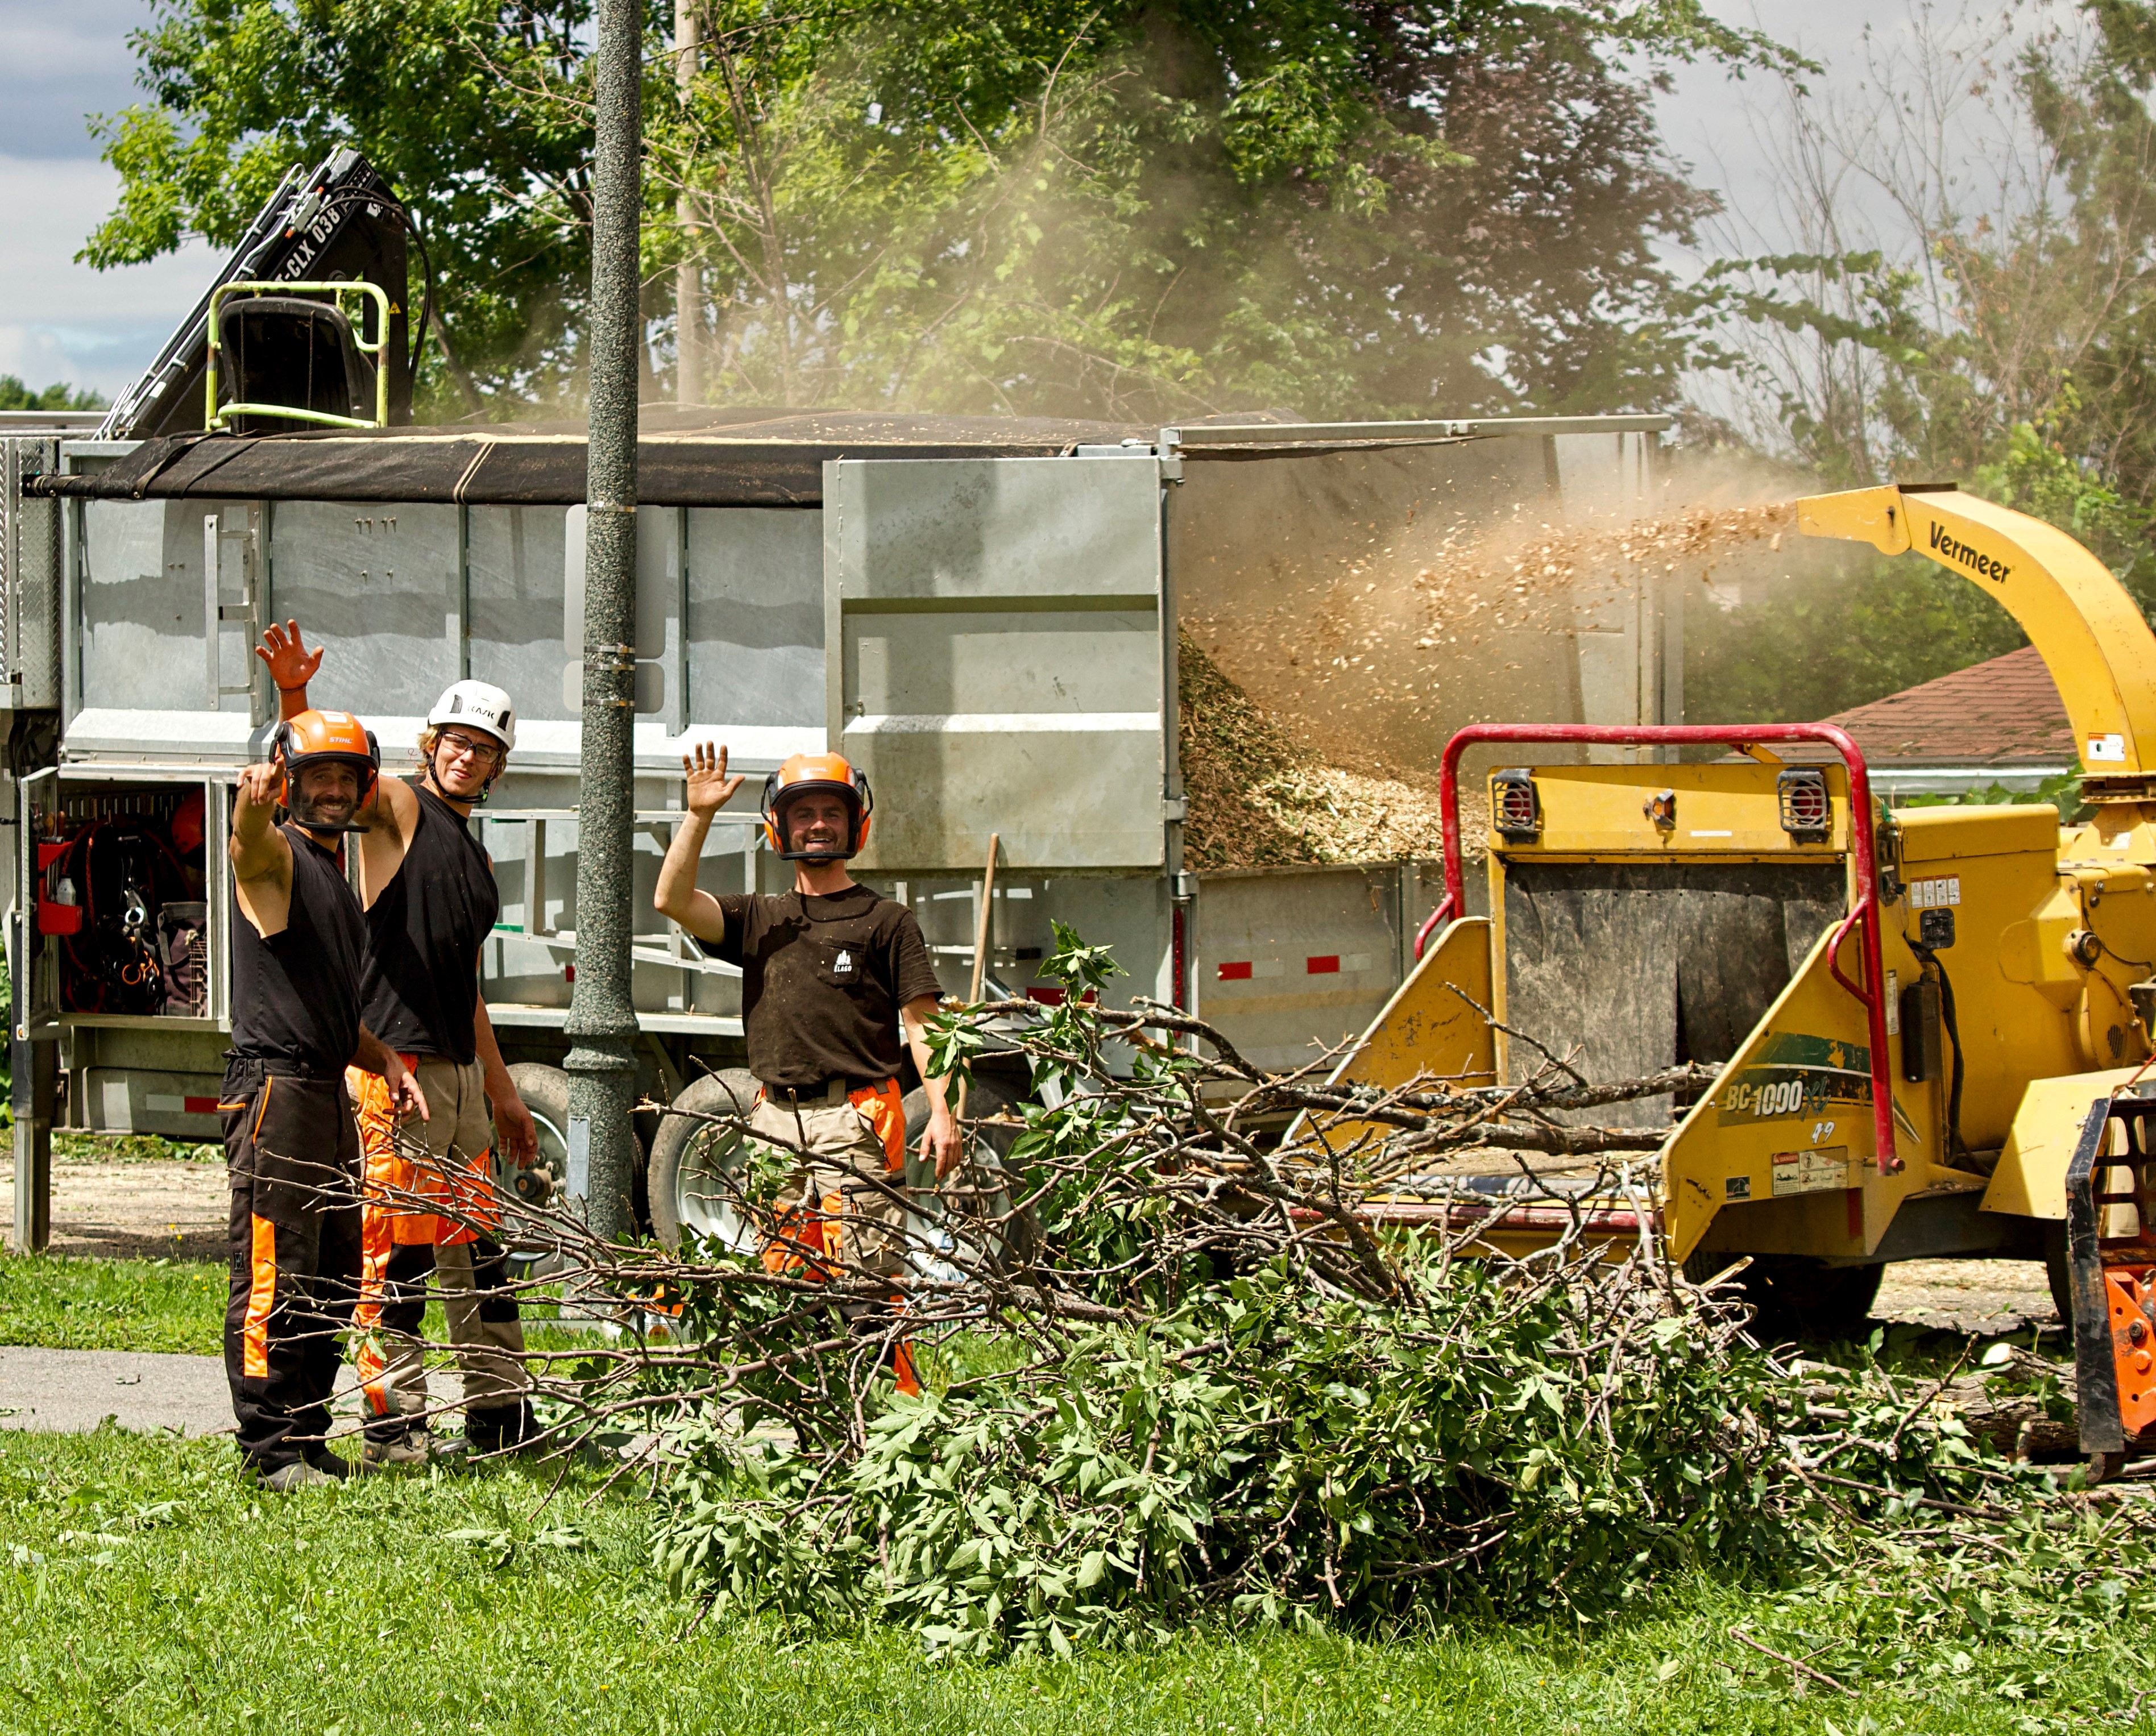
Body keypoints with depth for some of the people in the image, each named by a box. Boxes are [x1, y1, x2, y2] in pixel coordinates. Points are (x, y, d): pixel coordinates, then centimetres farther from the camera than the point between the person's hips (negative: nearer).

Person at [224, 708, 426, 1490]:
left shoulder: (336, 875, 23)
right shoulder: (278, 855, -4)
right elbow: (250, 839, -32)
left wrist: (386, 1062, 13)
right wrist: (253, 801, -55)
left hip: (328, 1091, 9)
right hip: (274, 1082, -9)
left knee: (334, 1278, 12)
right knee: (276, 1276, -10)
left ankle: (307, 1438, 19)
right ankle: (269, 1447, -9)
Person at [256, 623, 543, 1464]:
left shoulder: (473, 857, 22)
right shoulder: (398, 809, 0)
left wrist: (504, 1094, 27)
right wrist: (294, 693, -40)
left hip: (459, 1068, 8)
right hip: (394, 1057, -8)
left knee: (477, 1246, 12)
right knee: (399, 1241, -7)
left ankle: (498, 1411, 19)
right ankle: (394, 1419, -5)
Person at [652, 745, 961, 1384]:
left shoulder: (885, 922, 7)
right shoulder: (759, 919, 18)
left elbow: (921, 1024, 1)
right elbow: (673, 900, 4)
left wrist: (942, 1110, -11)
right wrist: (699, 815, -5)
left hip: (854, 1120, -5)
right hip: (774, 1121, 5)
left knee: (868, 1281, -11)